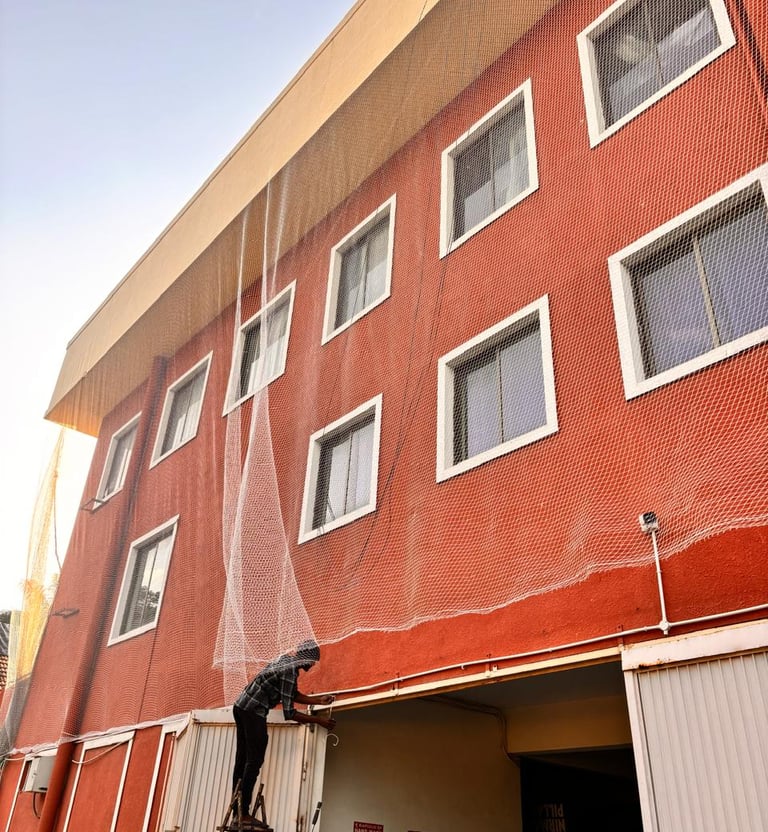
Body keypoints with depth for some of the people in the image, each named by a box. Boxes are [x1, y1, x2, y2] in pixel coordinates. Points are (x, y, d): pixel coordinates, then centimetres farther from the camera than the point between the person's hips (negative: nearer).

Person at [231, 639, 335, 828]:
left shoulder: (287, 660, 10)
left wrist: (319, 701, 17)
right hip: (253, 711, -10)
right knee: (254, 761, -6)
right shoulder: (290, 671, -18)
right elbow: (289, 713, -17)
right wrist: (318, 720, -9)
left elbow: (294, 694, 19)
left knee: (242, 760, 10)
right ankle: (245, 815, -5)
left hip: (241, 706, 10)